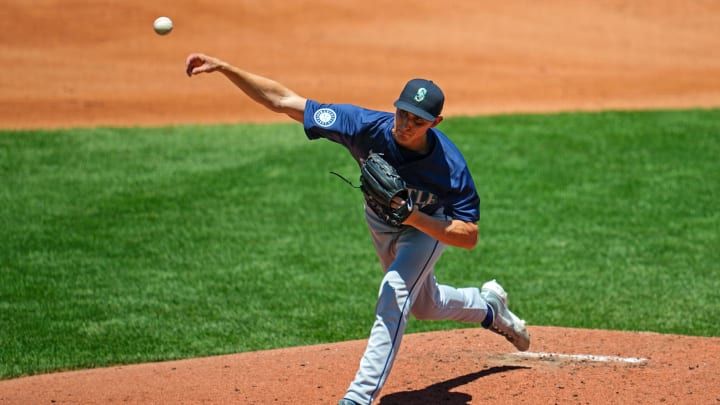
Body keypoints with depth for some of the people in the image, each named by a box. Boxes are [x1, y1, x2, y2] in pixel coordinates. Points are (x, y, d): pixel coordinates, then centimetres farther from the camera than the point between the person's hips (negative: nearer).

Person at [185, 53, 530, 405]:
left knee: (395, 293, -27)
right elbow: (282, 101, -38)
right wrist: (222, 67, -48)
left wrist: (413, 216, -48)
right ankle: (489, 307, 55)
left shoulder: (450, 167, -41)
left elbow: (469, 237, -36)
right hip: (380, 220, 4)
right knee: (423, 306, 24)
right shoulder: (366, 126, -37)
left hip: (430, 226, -4)